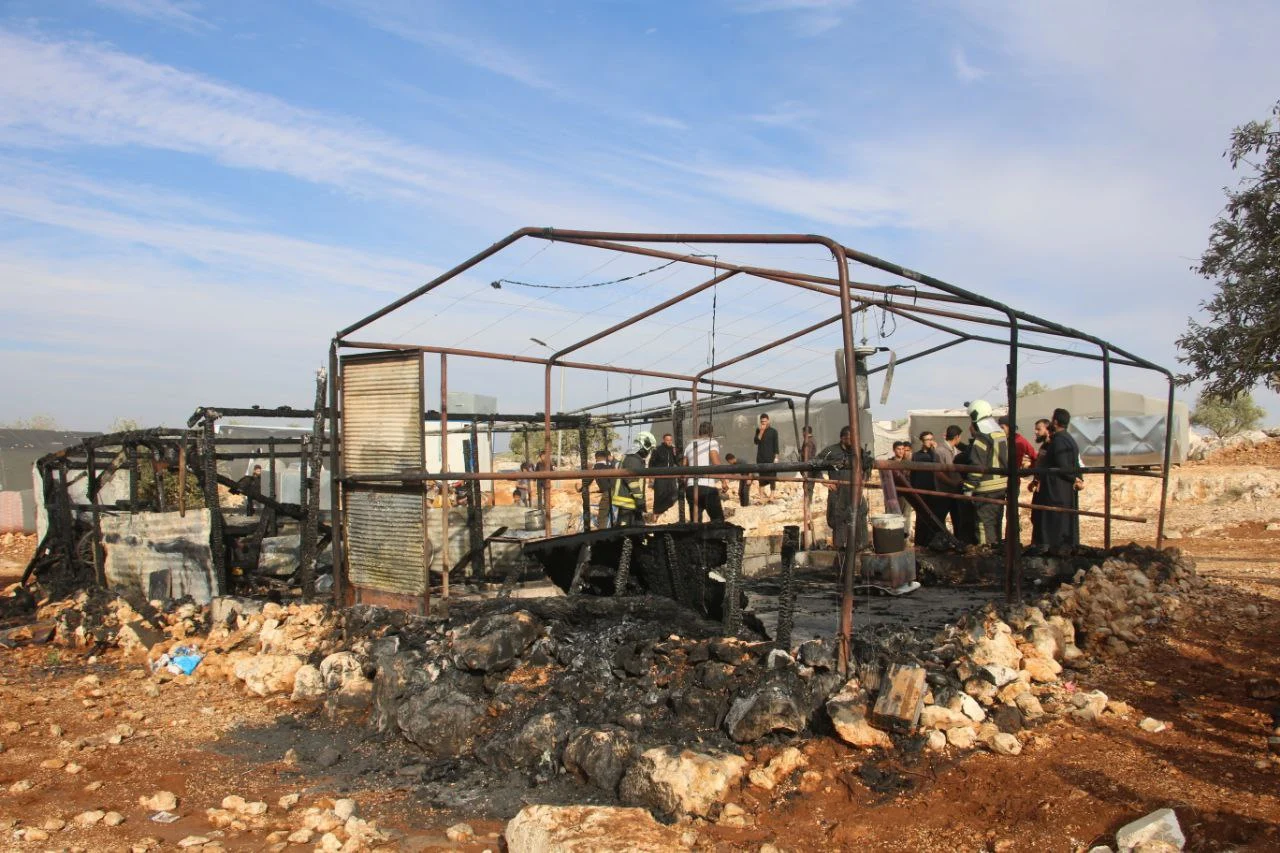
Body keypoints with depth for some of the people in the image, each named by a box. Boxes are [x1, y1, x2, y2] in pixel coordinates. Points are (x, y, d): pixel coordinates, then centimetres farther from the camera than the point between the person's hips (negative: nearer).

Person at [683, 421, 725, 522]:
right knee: (718, 520, 3)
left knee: (694, 521, 8)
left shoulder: (690, 445, 18)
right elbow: (716, 462, -15)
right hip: (707, 487, -5)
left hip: (691, 487, 5)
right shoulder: (712, 442, 2)